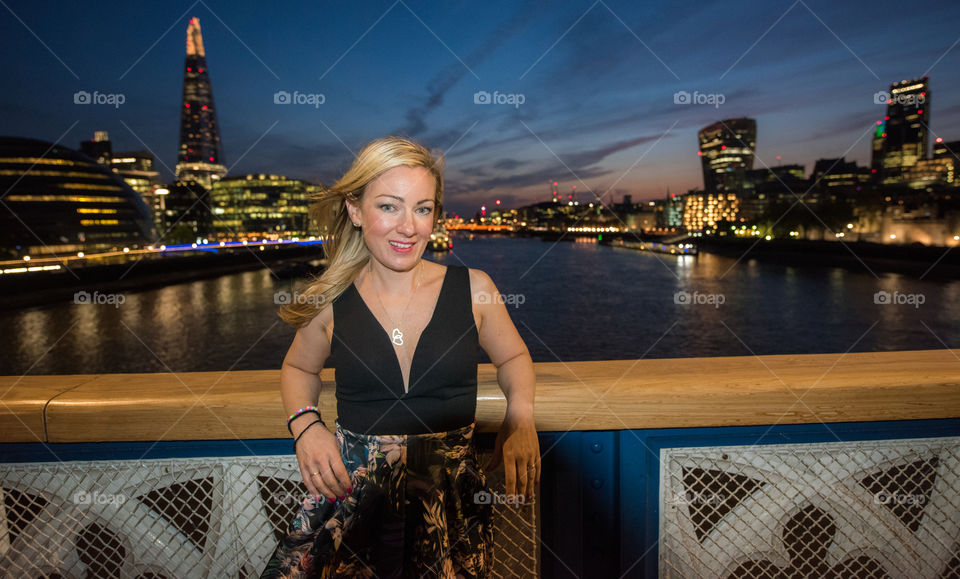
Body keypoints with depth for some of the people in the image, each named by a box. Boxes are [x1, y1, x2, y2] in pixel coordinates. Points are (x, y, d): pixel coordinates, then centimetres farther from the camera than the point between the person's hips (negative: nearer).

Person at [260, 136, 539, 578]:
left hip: (452, 487, 0)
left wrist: (520, 418, -1)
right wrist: (304, 425, 1)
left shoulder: (474, 289, 1)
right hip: (350, 481, 0)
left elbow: (513, 357, 17)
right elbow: (298, 368, 20)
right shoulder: (328, 301, 1)